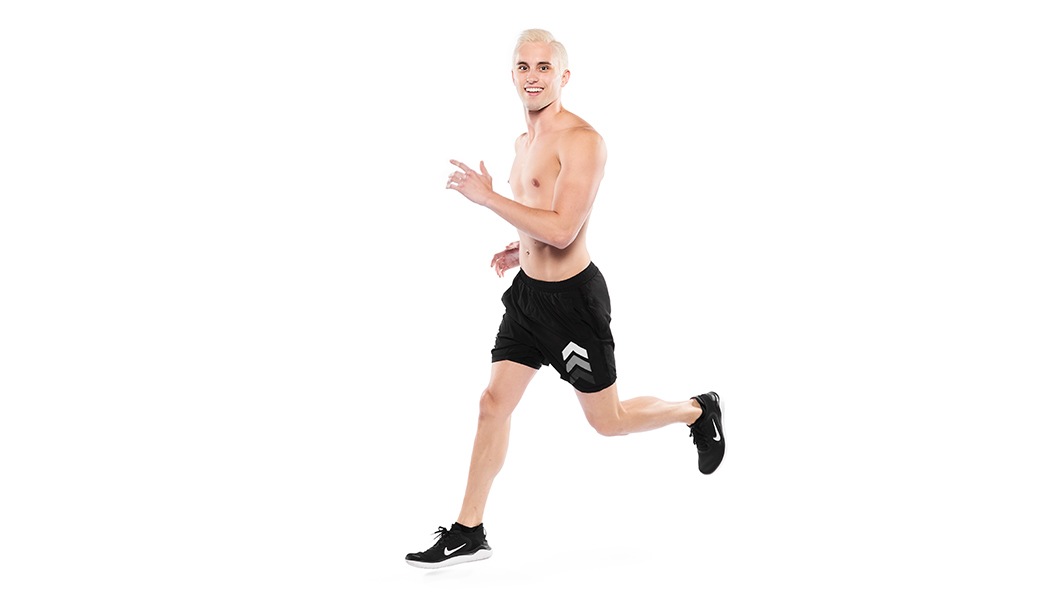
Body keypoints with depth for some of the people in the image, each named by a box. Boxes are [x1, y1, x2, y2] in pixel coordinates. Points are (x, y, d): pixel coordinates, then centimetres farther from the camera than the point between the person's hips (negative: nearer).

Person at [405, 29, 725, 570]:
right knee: (493, 403, 6)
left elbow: (563, 230, -28)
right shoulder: (525, 142, 11)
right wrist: (523, 249, 14)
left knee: (607, 420, 6)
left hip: (572, 298, -8)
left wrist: (488, 197, -25)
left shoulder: (582, 140, -19)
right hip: (528, 291, 8)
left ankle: (697, 411, 32)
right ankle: (468, 532, 14)